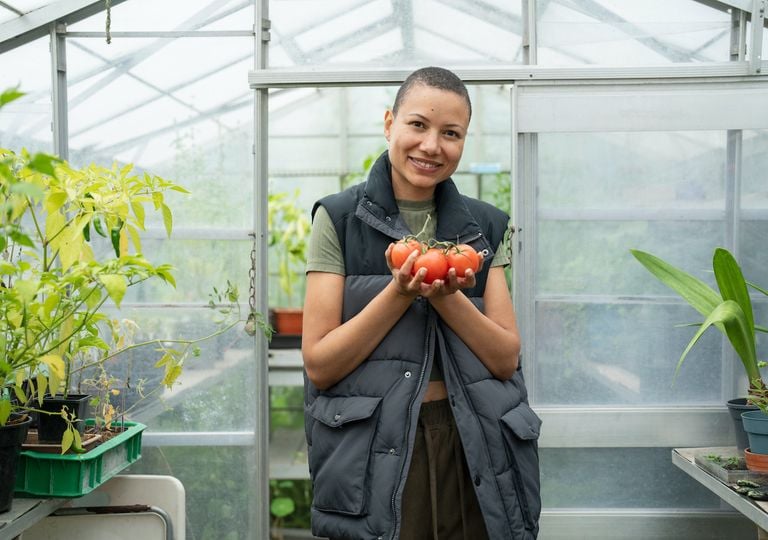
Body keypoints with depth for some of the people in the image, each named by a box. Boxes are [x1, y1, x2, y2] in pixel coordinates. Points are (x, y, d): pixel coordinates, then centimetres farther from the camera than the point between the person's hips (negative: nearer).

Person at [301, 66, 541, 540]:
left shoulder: (486, 227, 5)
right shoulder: (339, 218, -4)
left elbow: (507, 358, -1)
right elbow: (320, 366, -9)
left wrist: (446, 294, -16)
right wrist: (401, 292, -19)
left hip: (473, 454, 3)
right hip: (374, 458, -3)